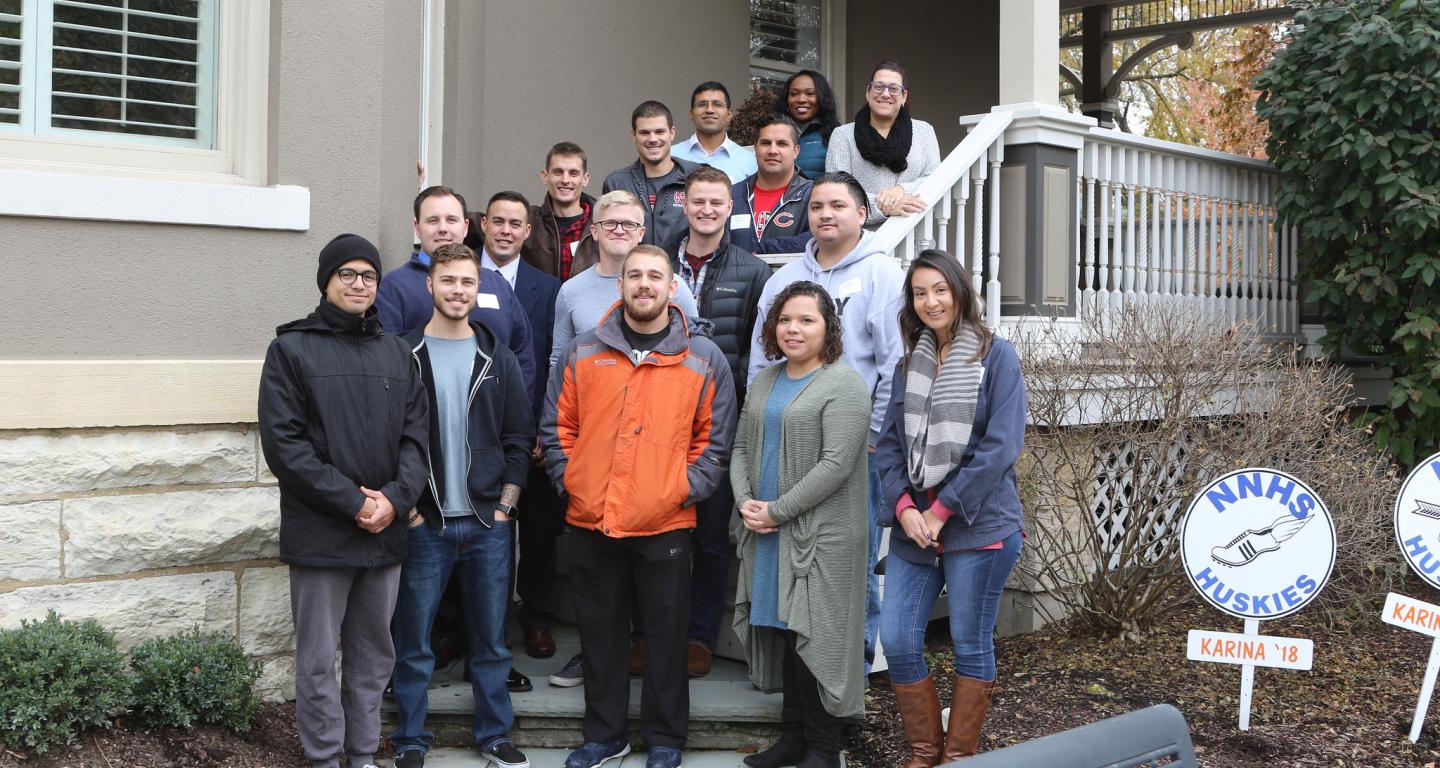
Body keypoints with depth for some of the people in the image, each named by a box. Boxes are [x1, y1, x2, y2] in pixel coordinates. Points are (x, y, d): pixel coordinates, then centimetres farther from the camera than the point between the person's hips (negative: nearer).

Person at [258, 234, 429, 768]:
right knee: (319, 658, 3)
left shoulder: (396, 352, 13)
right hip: (320, 535, -4)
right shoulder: (291, 349, -1)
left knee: (374, 654, 12)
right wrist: (352, 502, -14)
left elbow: (416, 434, 8)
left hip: (385, 533, 4)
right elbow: (283, 443, -9)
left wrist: (396, 498, -10)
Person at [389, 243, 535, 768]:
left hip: (488, 524, 2)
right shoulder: (403, 356, -1)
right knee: (413, 643, 4)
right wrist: (406, 507, -8)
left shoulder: (498, 359, 7)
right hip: (423, 524, -2)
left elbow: (519, 439, 8)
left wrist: (504, 507, 1)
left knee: (491, 640, 9)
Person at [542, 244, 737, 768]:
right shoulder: (582, 353, 6)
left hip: (665, 526, -2)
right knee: (599, 632, 12)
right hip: (590, 523, 2)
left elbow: (715, 439, 3)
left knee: (666, 635, 7)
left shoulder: (704, 358, 2)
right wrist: (568, 482, 1)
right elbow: (557, 428, 10)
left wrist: (687, 489, -5)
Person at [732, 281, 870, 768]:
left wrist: (777, 510, -14)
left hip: (821, 536, -7)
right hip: (766, 535, 7)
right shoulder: (764, 381, 16)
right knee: (782, 632, 10)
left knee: (814, 635, -3)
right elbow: (742, 447, 17)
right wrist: (745, 501, -1)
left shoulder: (843, 385, -9)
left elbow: (836, 464, -16)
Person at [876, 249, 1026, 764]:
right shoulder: (909, 364, 12)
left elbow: (1001, 446, -12)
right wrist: (904, 507, -8)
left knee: (971, 645, 4)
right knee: (897, 641, 2)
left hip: (978, 525, -5)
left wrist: (941, 510, -14)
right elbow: (890, 443, 9)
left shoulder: (995, 356, -4)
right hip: (914, 525, 5)